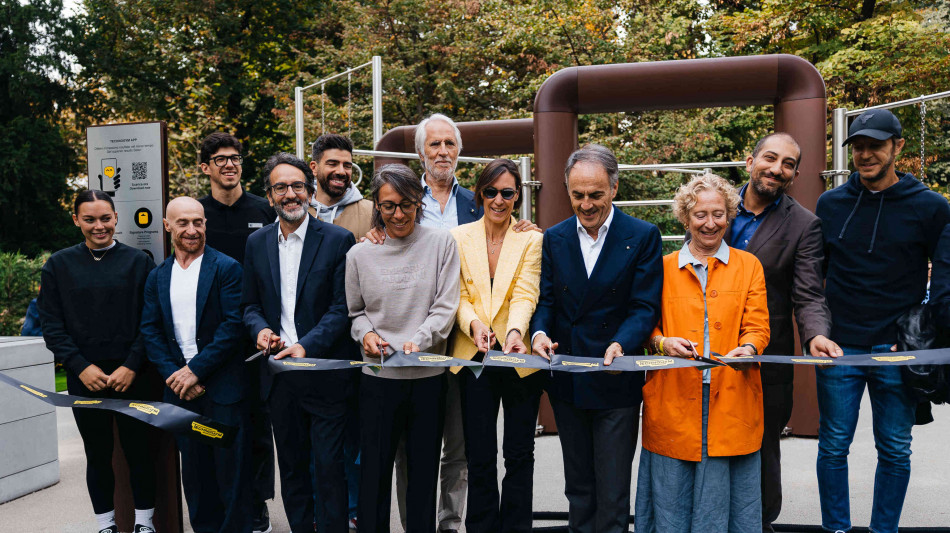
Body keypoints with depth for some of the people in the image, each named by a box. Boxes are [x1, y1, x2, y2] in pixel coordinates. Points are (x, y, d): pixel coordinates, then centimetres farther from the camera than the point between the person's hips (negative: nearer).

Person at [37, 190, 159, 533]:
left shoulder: (138, 261, 1)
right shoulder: (58, 265, 4)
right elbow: (51, 325, 2)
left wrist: (131, 367, -10)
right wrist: (81, 367, -8)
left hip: (133, 376, -1)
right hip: (85, 379, 1)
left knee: (141, 451, 5)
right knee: (98, 455, 10)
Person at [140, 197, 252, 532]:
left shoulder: (226, 268, -5)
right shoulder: (157, 277, 11)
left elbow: (233, 325, -12)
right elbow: (150, 331, 7)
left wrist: (196, 370, -14)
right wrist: (174, 375, -7)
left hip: (223, 387, -4)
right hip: (181, 389, 4)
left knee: (231, 466, 3)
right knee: (194, 468, 13)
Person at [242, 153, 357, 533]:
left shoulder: (338, 240, -5)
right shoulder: (256, 243, 9)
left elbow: (343, 307, -9)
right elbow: (250, 304, 15)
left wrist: (307, 346, -19)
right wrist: (260, 328, -6)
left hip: (325, 371, -4)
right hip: (279, 374, 4)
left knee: (330, 466, 1)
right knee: (291, 466, 16)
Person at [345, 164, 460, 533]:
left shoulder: (441, 244, 1)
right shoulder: (360, 254, 5)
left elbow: (446, 308, -3)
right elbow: (355, 312, 14)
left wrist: (418, 340, -18)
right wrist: (366, 333, -6)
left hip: (429, 376, 0)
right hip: (378, 378, 1)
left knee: (424, 474, 10)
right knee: (374, 472, 8)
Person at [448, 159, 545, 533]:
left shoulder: (532, 239, 2)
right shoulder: (459, 238, 7)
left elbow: (525, 294, -9)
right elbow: (458, 295, 1)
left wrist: (515, 331, -28)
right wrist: (474, 323, -19)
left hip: (520, 358, -1)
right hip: (473, 357, 1)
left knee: (519, 454, 8)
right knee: (480, 456, 6)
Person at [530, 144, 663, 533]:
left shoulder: (643, 236, -6)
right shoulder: (555, 238, 5)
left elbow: (645, 306, -10)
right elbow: (547, 300, 5)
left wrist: (620, 345, -28)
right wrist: (540, 333, -16)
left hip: (616, 383, -4)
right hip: (567, 382, 4)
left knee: (612, 493, 3)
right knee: (577, 486, 18)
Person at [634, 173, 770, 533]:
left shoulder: (749, 266, 11)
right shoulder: (664, 268, 9)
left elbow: (758, 328, 5)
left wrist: (746, 349, -17)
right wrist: (663, 342, -12)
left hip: (731, 399, 0)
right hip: (674, 402, 0)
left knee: (727, 496, 3)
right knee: (672, 496, 2)